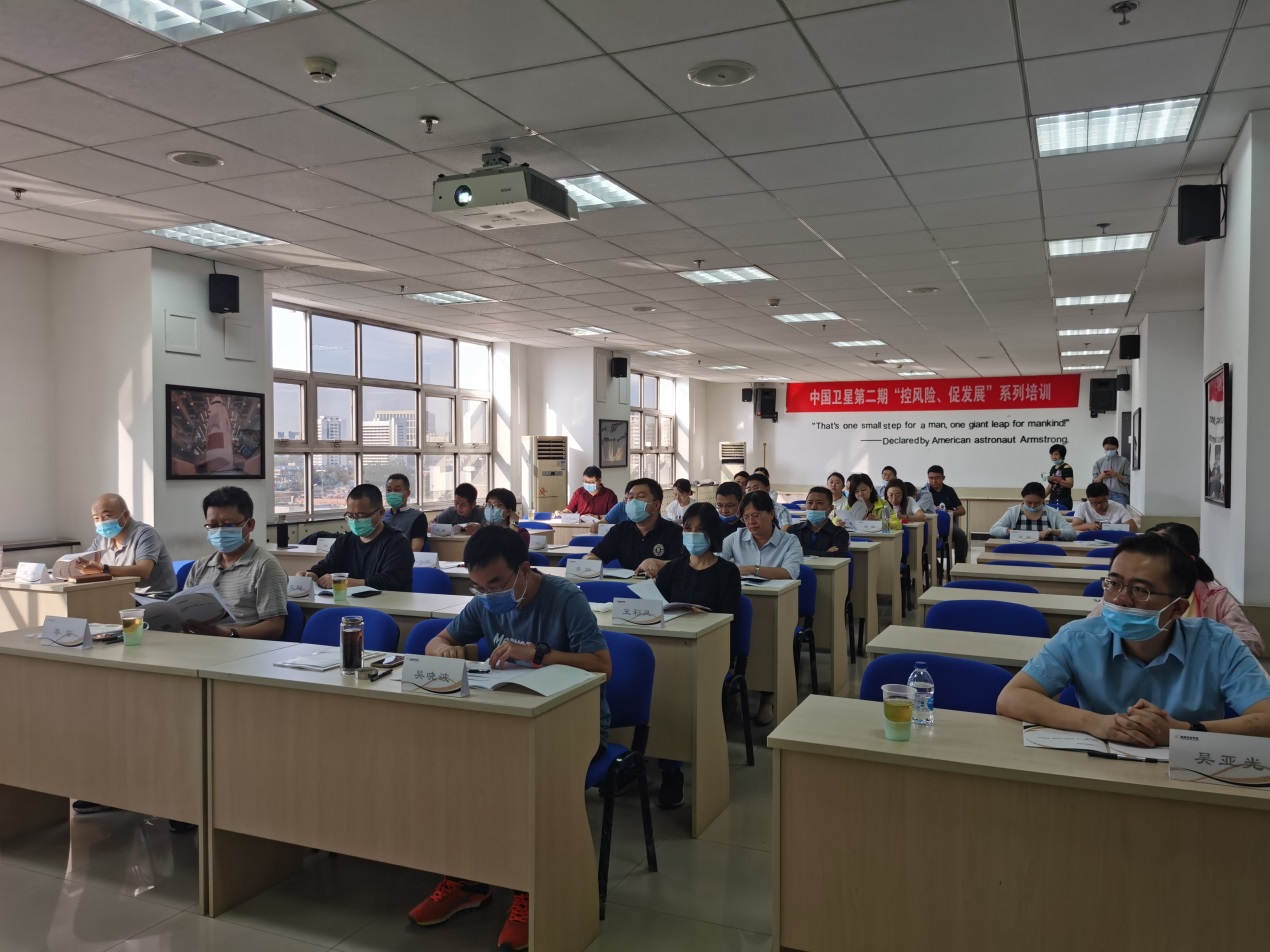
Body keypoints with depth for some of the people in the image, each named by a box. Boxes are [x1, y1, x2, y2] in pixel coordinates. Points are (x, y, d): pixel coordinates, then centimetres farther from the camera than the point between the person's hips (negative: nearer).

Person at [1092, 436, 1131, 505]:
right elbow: (1095, 481, 9)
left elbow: (1128, 480, 1)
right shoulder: (1099, 462, 9)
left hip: (1119, 495, -2)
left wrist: (1117, 475, -16)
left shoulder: (1123, 461, 4)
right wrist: (1101, 477, -12)